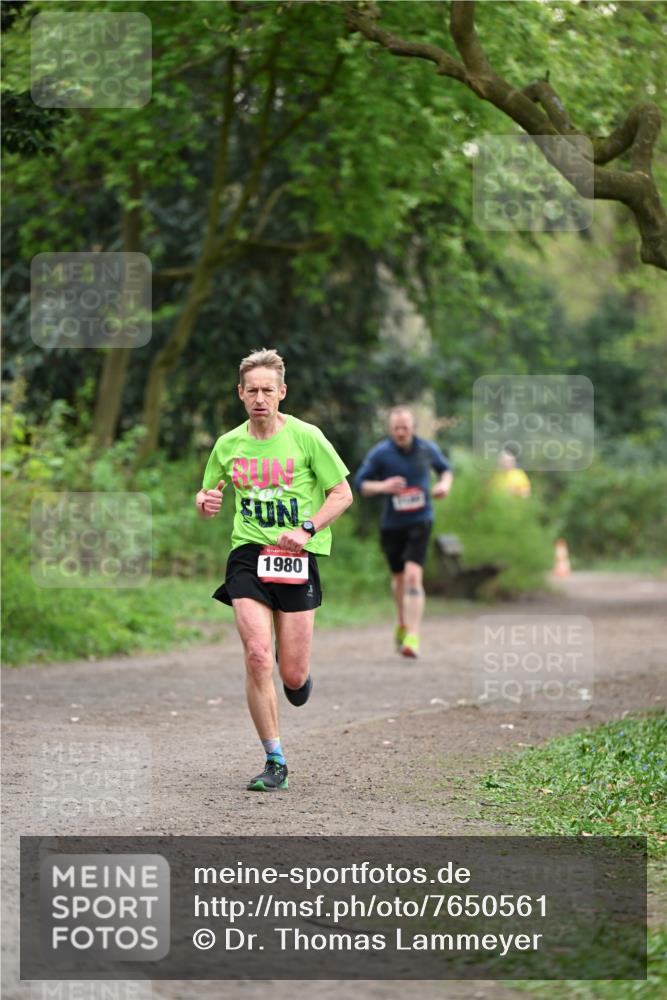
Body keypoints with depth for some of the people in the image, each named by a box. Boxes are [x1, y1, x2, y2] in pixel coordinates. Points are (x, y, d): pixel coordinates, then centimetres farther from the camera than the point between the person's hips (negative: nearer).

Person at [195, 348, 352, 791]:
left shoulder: (306, 437, -3)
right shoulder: (229, 444, 6)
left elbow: (342, 493, 1)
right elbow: (207, 493, 20)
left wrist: (307, 530, -12)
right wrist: (206, 502, -5)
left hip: (297, 560, -2)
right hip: (248, 555, 2)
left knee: (292, 676, -3)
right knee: (257, 658, -15)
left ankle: (299, 674, 38)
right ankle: (275, 763, -3)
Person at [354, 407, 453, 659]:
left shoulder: (427, 449, -2)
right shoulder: (379, 453, -7)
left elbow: (445, 468, 18)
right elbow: (360, 484, -4)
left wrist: (445, 484, -3)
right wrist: (382, 486, -22)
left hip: (420, 521, -1)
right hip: (392, 523, 1)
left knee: (413, 575, -17)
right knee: (398, 577, 16)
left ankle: (412, 637, -20)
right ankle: (403, 623, 44)